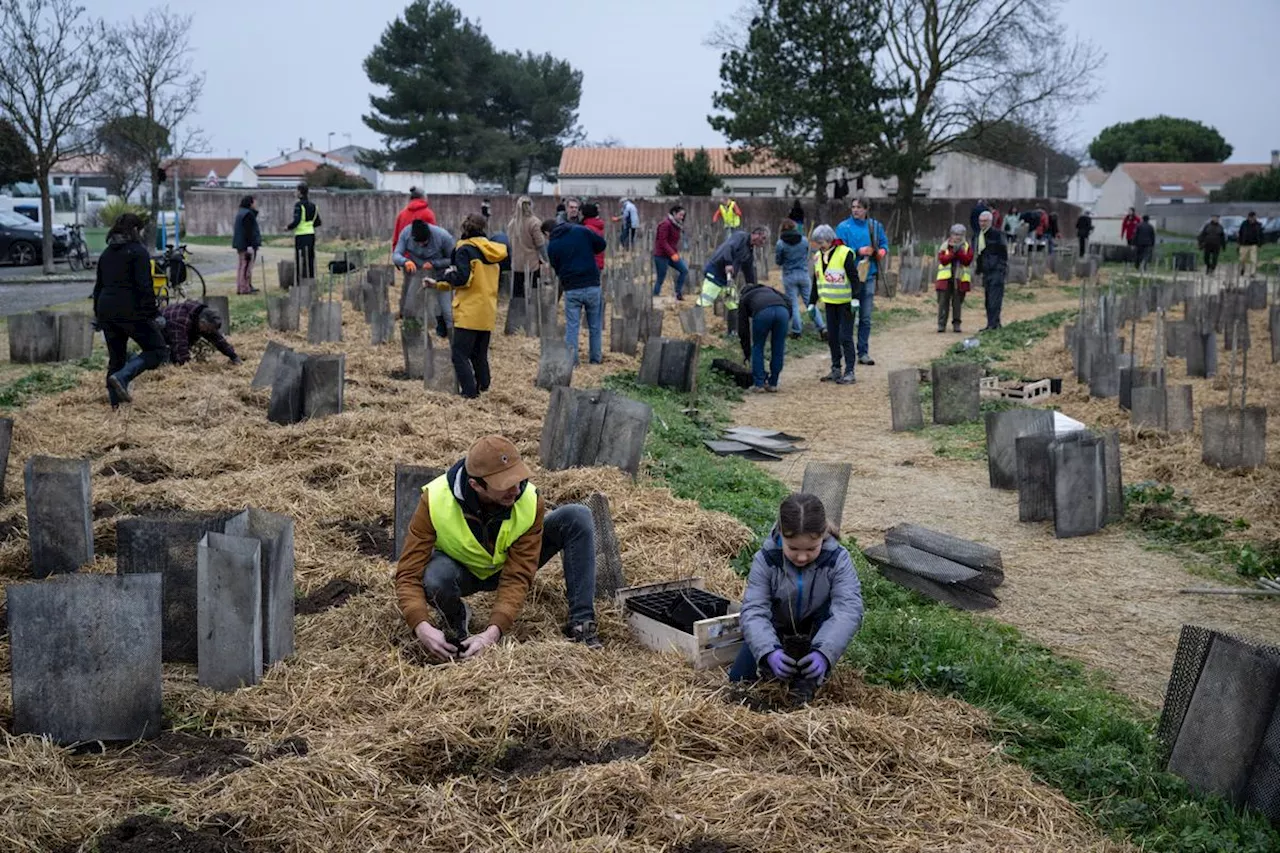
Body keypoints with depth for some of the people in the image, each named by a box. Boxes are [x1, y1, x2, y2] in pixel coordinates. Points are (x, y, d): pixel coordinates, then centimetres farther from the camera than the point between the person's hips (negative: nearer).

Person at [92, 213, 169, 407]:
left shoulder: (106, 253, 16)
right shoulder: (138, 251, -7)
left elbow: (98, 286, 19)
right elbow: (144, 287, -15)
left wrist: (97, 314, 26)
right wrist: (154, 314, -13)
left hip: (106, 310, 8)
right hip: (130, 311, -7)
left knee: (115, 358, 17)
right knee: (158, 350, 0)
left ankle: (115, 402, 15)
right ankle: (121, 377, -18)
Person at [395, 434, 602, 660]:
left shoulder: (531, 502, -31)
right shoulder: (435, 500, -33)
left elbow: (517, 578, -29)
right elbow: (409, 573, -31)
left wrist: (493, 632, -44)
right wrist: (421, 627, -48)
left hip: (510, 564, 1)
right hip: (462, 570, -1)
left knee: (578, 517, -23)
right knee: (435, 578, -40)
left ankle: (581, 623, -19)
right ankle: (457, 621, -3)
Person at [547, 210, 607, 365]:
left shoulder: (552, 245, 3)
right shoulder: (582, 231, -2)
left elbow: (556, 268, 8)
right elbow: (601, 244, 6)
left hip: (571, 289, 0)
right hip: (592, 286, 0)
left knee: (571, 326, 9)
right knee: (595, 325, 13)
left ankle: (571, 359, 8)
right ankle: (596, 357, 19)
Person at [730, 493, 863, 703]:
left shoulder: (838, 560, -26)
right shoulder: (766, 560, -25)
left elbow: (849, 609, -36)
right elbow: (753, 610, -30)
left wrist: (824, 652, -52)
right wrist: (770, 652, -49)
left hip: (816, 631, -1)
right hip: (776, 630, 1)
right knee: (738, 678, -10)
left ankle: (807, 683, -24)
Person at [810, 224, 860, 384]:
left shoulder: (845, 253, -13)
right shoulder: (818, 257, 8)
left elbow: (854, 278, -14)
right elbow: (816, 282, 16)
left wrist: (855, 299, -19)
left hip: (845, 303, -7)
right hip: (829, 303, 7)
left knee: (845, 337, -7)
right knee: (832, 337, 9)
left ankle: (849, 372, -4)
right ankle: (836, 370, 18)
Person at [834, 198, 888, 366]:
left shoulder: (875, 226, 10)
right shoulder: (843, 227, -3)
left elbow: (884, 244, 18)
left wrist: (881, 252, -4)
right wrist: (859, 251, -17)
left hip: (868, 276, 3)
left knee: (865, 318, 6)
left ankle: (863, 352, 12)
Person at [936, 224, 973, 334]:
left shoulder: (967, 247, 7)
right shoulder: (945, 246, 5)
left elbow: (968, 260, -5)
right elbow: (943, 260, -7)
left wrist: (959, 252, -16)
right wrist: (953, 252, -16)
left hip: (960, 279, 1)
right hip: (946, 278, 0)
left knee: (957, 302, 3)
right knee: (944, 301, -2)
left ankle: (956, 324, 11)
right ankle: (941, 324, 0)